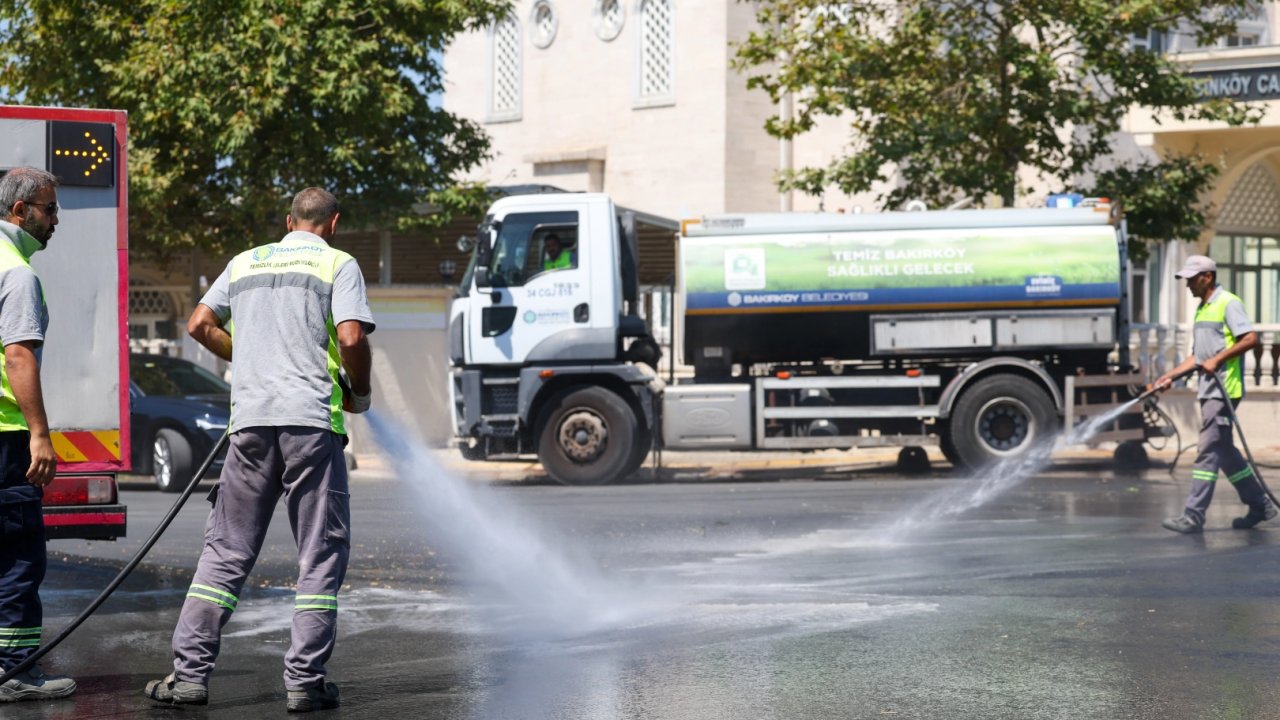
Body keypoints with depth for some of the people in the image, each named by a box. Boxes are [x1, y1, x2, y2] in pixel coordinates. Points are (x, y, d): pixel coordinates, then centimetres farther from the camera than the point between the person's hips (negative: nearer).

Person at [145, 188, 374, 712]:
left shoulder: (245, 262, 17)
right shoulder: (338, 264, 4)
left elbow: (199, 325, 17)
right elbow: (351, 337, -9)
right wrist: (359, 394, 7)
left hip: (250, 418, 4)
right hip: (311, 418, -4)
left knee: (226, 550, 9)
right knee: (321, 554, 3)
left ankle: (190, 672, 6)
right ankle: (305, 682, 1)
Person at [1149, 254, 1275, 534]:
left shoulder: (1228, 303, -8)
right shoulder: (1202, 309, 20)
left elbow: (1251, 339, -18)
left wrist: (1218, 360, -21)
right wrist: (1169, 376, 14)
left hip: (1224, 390, -10)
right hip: (1209, 391, 10)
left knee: (1208, 451, -12)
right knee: (1224, 451, 12)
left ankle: (1194, 515, -14)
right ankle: (1260, 504, 22)